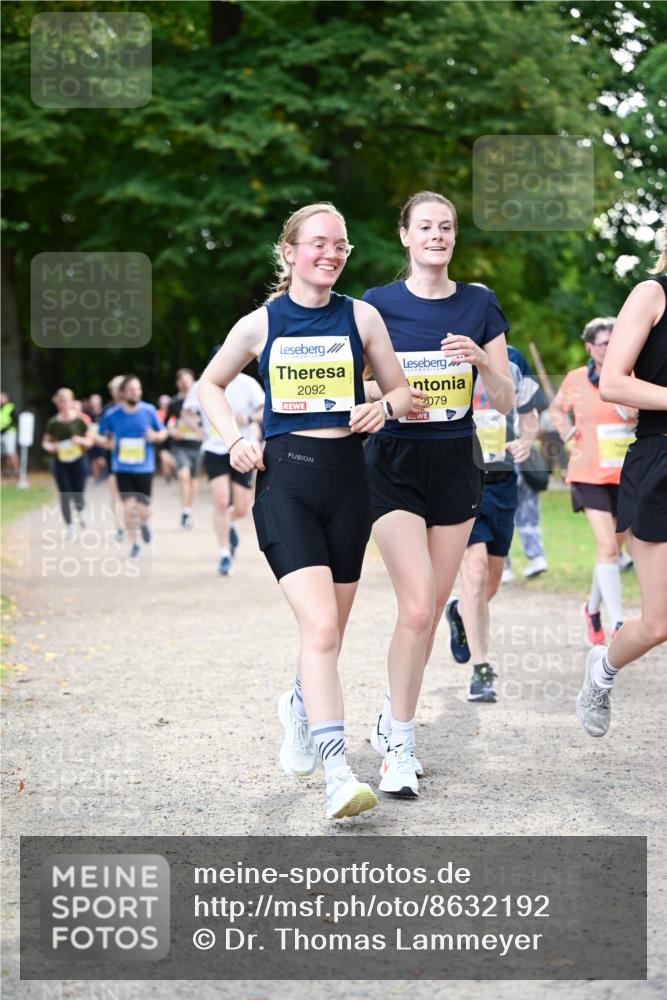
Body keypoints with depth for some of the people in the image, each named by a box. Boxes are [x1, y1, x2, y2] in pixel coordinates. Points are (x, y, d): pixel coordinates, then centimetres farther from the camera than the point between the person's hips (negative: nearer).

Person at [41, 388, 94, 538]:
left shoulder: (79, 420, -4)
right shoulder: (53, 423, -1)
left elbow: (90, 440, 3)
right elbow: (45, 442, 9)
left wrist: (81, 440, -17)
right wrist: (51, 447, -13)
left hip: (78, 460, -1)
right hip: (60, 462, 1)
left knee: (78, 496, 0)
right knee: (65, 496, -2)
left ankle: (81, 513, 36)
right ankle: (70, 528, 10)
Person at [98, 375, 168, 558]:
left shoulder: (149, 411, -6)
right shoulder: (112, 414, -6)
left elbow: (163, 432, 6)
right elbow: (103, 436, 11)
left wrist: (155, 436, -16)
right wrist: (109, 443, -10)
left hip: (144, 468, 0)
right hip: (122, 469, 0)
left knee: (143, 511, -1)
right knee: (129, 508, -6)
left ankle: (143, 523, 37)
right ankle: (134, 544, 17)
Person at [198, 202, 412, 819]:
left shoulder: (361, 317, 5)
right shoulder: (261, 324, 3)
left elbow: (403, 392, 13)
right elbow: (211, 384, 17)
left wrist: (383, 407, -10)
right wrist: (234, 438, 1)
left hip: (346, 476, 3)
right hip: (284, 478, -3)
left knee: (329, 628, 13)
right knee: (320, 625, -18)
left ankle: (301, 706, 45)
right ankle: (338, 774, -22)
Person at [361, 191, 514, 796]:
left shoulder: (481, 305, 5)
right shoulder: (378, 305, -2)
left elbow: (506, 403, 3)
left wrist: (482, 361, -16)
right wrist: (389, 395, -18)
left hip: (457, 465, 3)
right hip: (396, 466, -3)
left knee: (432, 611, 7)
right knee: (417, 609, -16)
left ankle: (391, 725, 25)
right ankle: (399, 747, -4)